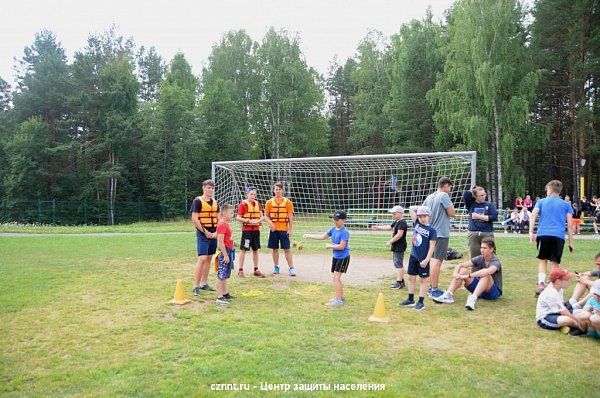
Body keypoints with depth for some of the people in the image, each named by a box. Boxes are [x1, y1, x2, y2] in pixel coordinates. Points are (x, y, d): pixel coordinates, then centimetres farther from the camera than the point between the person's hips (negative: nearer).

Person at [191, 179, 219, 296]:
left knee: (209, 258, 11)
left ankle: (204, 284, 21)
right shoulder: (198, 201, -7)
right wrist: (205, 232, -14)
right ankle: (196, 286, -5)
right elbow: (194, 219, -12)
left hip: (213, 235, 7)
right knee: (202, 259, -13)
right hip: (203, 234, -7)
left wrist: (216, 232, 0)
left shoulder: (215, 202, 13)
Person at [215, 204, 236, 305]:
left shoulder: (225, 224, 13)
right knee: (221, 275, -5)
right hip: (224, 252, -10)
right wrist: (225, 255, -21)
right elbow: (220, 241, -21)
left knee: (225, 275, 17)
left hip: (228, 251, 10)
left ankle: (225, 294, 27)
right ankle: (219, 297, 0)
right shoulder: (222, 225, -17)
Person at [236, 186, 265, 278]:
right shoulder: (243, 204, -6)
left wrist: (258, 221, -11)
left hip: (256, 230, 5)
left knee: (255, 249, 11)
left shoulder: (257, 203, 9)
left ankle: (256, 270, 20)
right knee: (243, 249, -2)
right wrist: (249, 221, -20)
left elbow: (262, 217, 10)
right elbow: (238, 218, -10)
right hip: (246, 229, -5)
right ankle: (240, 270, 5)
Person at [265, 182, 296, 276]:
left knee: (287, 249, -2)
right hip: (274, 229, 2)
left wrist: (290, 229, -4)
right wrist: (270, 222, -13)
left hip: (284, 229, -2)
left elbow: (291, 217, 1)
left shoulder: (287, 202, 0)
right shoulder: (269, 202, 4)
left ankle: (291, 268, 3)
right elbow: (266, 215, 8)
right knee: (275, 249, 8)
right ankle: (276, 267, 21)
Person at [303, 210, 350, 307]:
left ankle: (338, 300, -8)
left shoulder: (344, 232, -20)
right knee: (335, 277, 16)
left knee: (336, 277, -13)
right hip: (335, 256, 9)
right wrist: (309, 236, 4)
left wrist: (330, 246, -12)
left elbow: (341, 246, -24)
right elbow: (322, 237, 11)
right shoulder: (333, 229, 4)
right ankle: (341, 296, 33)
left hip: (343, 257, -9)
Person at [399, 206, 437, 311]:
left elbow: (432, 246, -12)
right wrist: (421, 208, 5)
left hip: (423, 259, -5)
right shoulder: (416, 224, 3)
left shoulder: (431, 230, -10)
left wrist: (426, 260, -16)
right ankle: (410, 300, 23)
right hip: (413, 256, 6)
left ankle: (421, 302, 11)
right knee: (411, 278, 12)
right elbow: (411, 208, 8)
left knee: (423, 279, 5)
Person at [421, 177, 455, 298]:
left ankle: (432, 287, 21)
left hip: (432, 232, 8)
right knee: (437, 260, -8)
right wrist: (451, 205, 5)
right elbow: (452, 213, -12)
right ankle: (434, 290, -7)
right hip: (441, 233, -8)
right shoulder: (444, 195, -10)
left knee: (433, 259, 15)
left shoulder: (429, 197, 12)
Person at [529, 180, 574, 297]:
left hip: (543, 234, 0)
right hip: (559, 236, 0)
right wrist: (571, 242, 12)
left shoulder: (541, 202, 14)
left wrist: (531, 232, -7)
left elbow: (533, 215, -2)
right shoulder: (566, 205, 14)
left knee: (543, 260, 11)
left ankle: (541, 284, -6)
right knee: (555, 263, 5)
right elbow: (570, 224, 9)